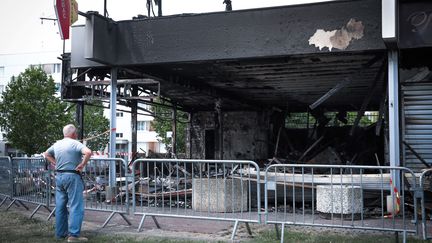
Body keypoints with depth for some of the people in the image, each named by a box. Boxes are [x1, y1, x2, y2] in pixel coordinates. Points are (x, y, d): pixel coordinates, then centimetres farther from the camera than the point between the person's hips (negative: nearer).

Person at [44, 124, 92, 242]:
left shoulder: (57, 144, 12)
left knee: (60, 206, 13)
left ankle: (60, 233, 20)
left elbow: (46, 154, 29)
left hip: (59, 176, 8)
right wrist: (82, 165, -16)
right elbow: (88, 152, -27)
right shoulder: (75, 143, -11)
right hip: (72, 176, -8)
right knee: (76, 206, -6)